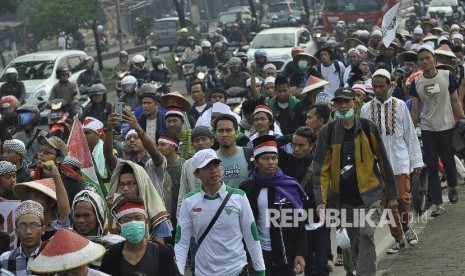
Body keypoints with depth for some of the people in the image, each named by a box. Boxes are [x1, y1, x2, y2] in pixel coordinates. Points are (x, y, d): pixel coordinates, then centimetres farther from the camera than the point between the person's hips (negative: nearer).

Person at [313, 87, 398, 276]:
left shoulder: (367, 128, -3)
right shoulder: (328, 132, 0)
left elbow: (383, 161, 3)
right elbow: (321, 168, -4)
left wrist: (391, 194, 4)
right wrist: (320, 200, -15)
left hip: (369, 195, -3)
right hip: (344, 198, 3)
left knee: (366, 234, -19)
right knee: (354, 241, 13)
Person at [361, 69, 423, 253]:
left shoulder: (399, 105, 1)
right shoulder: (366, 109, 3)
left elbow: (410, 134, 4)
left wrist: (416, 161, 3)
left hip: (399, 159, -1)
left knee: (403, 197, -12)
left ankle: (406, 226, 17)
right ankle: (398, 239, 15)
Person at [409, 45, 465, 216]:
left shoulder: (447, 76, -5)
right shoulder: (416, 83, 1)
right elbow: (414, 110, 5)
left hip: (447, 128, -2)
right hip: (427, 130, 2)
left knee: (449, 163, 7)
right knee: (432, 168, 1)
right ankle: (438, 204, 5)